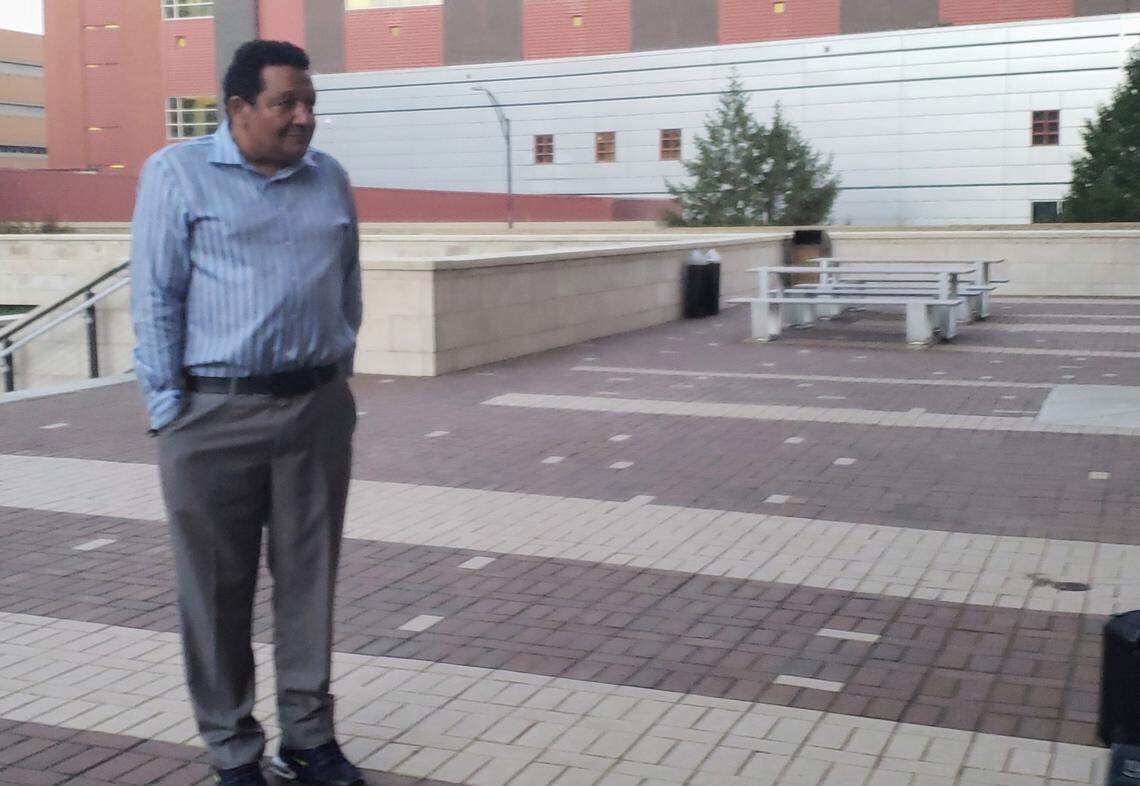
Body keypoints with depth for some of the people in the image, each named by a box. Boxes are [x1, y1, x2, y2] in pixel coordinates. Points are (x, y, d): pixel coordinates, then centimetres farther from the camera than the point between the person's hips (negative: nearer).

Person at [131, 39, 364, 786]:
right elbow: (156, 298, -4)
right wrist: (169, 408, -8)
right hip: (215, 415, -3)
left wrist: (337, 380, 12)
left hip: (319, 409, 4)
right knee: (218, 590, 5)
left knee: (310, 580, 9)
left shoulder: (329, 178, 11)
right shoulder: (176, 173, -1)